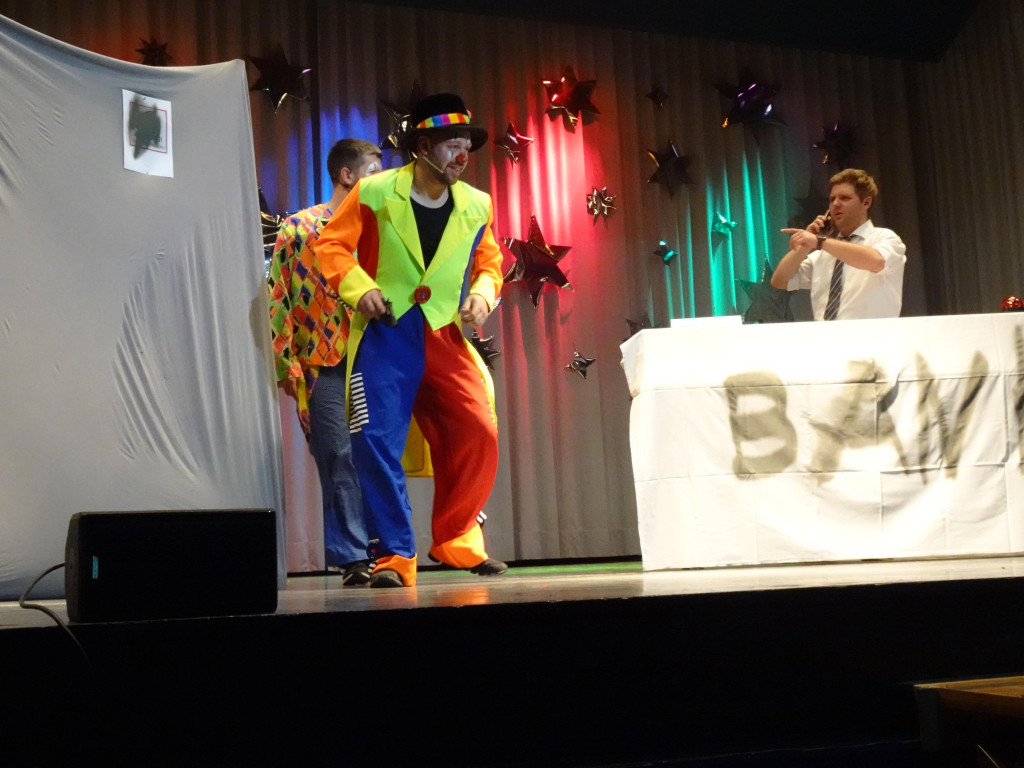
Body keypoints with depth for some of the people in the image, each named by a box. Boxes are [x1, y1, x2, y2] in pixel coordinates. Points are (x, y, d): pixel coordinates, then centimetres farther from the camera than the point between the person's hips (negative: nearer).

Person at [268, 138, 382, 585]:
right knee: (341, 462, -7)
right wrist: (287, 365, -8)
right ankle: (353, 557, -1)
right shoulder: (299, 228, 5)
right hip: (324, 367, -4)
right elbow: (279, 300, 0)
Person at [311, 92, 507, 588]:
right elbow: (332, 245, 2)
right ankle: (394, 556, 1)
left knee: (479, 435, -3)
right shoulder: (375, 193, -3)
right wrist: (358, 286, -14)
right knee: (377, 439, -10)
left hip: (445, 337, 4)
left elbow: (489, 264, 19)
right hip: (385, 332, -3)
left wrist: (483, 292, -3)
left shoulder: (476, 206, 8)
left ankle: (456, 540, 17)